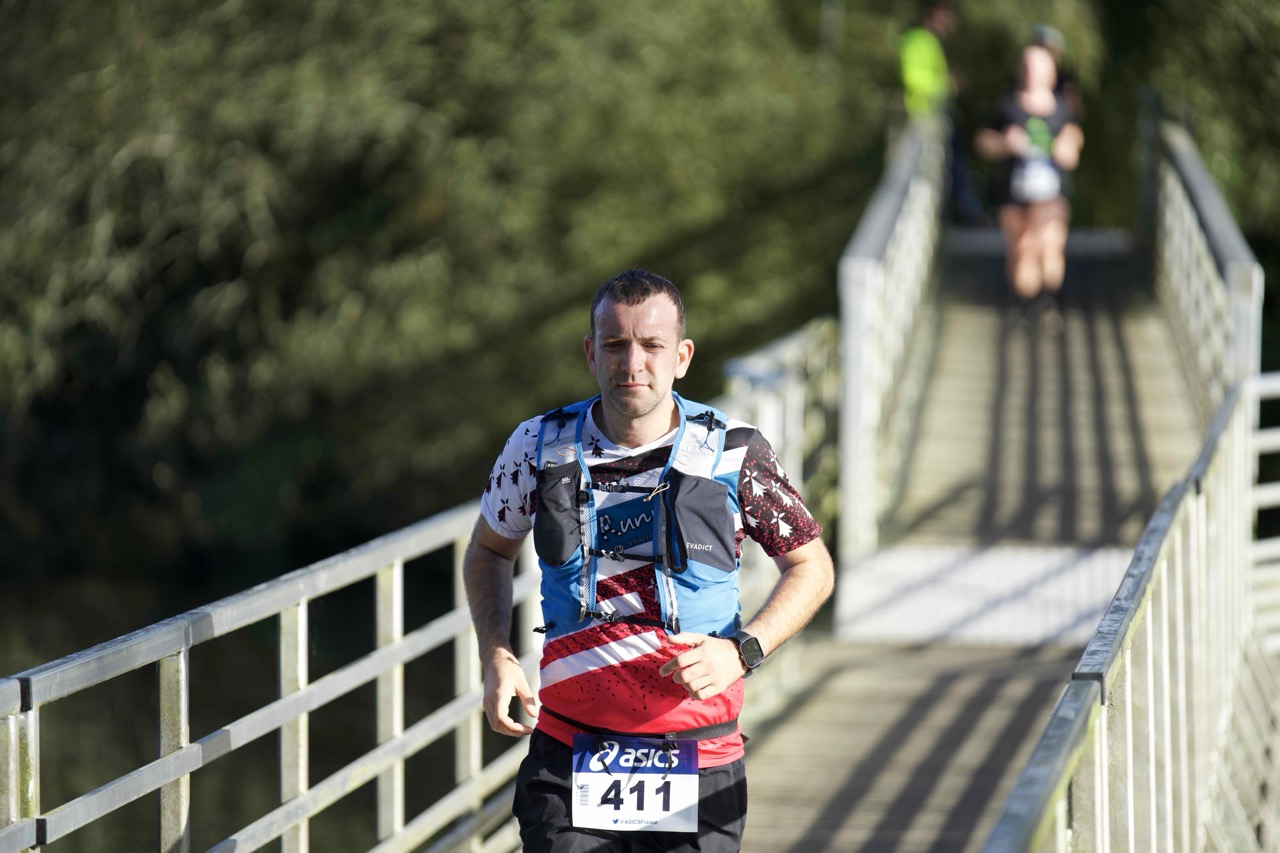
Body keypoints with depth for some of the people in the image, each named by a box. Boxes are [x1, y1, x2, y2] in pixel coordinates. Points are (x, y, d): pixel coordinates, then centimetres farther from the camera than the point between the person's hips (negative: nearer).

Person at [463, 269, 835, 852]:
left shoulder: (733, 454, -4)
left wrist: (741, 652, -9)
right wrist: (497, 659, 2)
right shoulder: (539, 448, 0)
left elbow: (811, 567, 7)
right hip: (568, 761, 0)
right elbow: (489, 550, 18)